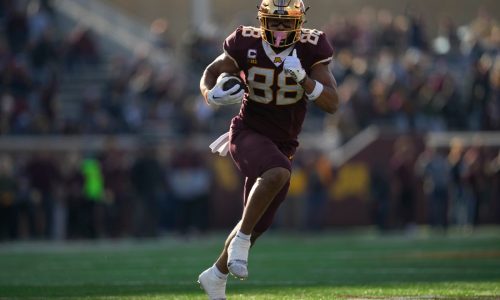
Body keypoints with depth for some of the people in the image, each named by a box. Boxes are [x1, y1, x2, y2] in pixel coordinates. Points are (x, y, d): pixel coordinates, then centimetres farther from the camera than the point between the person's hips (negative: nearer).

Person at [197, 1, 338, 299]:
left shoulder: (310, 50, -12)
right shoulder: (246, 45, -14)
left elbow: (332, 104, -16)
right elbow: (210, 75, 0)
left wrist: (302, 78, -32)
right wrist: (212, 94, -24)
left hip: (282, 145, 4)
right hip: (248, 133, -4)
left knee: (258, 224, 10)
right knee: (277, 174, -36)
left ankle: (216, 276, 31)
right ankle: (241, 241, -22)